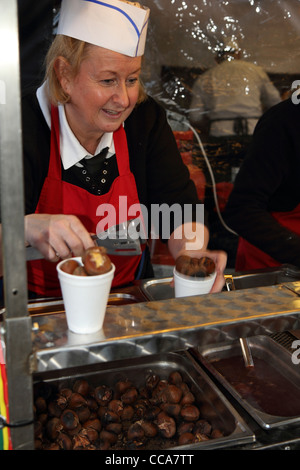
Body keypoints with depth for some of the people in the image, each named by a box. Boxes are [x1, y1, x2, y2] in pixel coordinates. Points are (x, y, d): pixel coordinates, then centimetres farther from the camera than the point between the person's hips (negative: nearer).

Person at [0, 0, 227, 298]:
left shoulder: (147, 119, -2)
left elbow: (180, 210, -4)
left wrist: (192, 253, -26)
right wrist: (26, 227, -48)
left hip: (129, 300, 4)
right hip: (41, 304, -3)